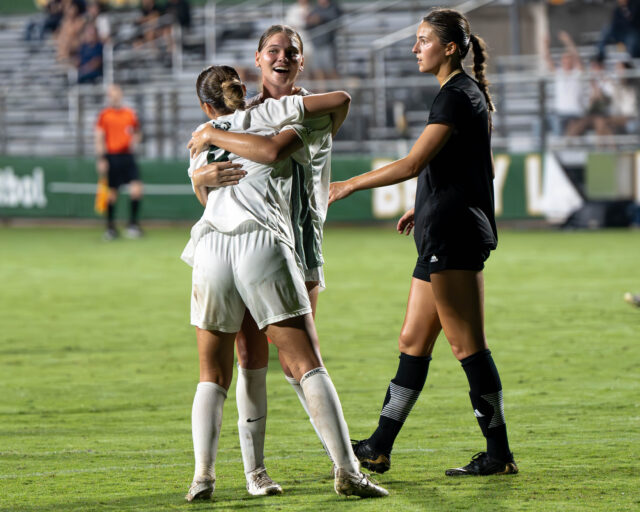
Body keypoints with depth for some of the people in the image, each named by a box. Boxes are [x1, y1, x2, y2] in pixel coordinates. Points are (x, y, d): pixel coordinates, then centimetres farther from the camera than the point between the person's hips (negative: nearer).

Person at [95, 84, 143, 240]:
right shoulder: (104, 115, 1)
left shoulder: (130, 114, 9)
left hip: (127, 156, 2)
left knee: (136, 190, -11)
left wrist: (135, 140, -3)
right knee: (112, 194, 1)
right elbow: (99, 139, 0)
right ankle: (110, 227, 14)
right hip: (112, 156, -2)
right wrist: (101, 160, -7)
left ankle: (133, 224, 2)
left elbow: (137, 132, 20)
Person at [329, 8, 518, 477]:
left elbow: (413, 163, -20)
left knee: (468, 346, -8)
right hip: (443, 240, 11)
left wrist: (350, 186, -14)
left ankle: (499, 455, -5)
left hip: (453, 238, -11)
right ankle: (379, 449, 16)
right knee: (413, 342, 12)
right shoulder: (465, 94, 18)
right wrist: (427, 208, 25)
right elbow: (471, 170, 25)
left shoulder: (457, 96, -13)